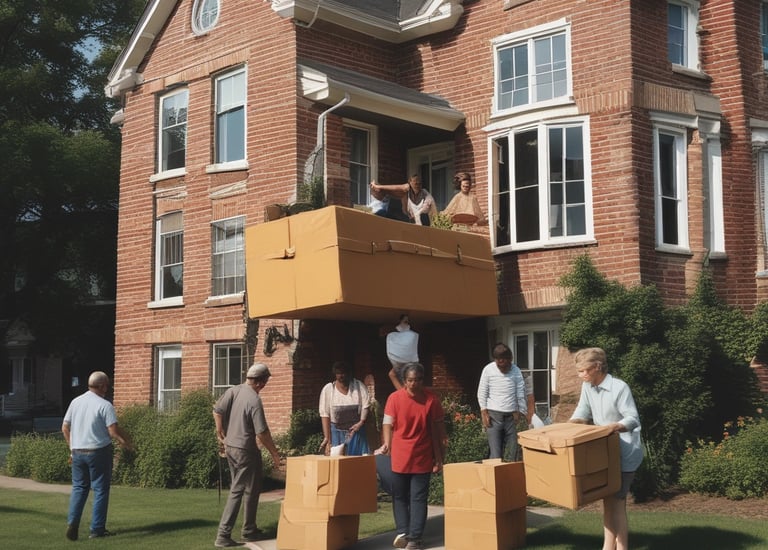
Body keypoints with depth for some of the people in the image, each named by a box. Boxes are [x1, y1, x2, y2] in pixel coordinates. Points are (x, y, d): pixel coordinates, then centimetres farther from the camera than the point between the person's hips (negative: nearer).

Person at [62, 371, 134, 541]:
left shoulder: (76, 402, 6)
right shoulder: (105, 405, -13)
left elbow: (65, 428, 10)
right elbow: (114, 431, -18)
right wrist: (126, 442, -1)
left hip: (77, 451, 5)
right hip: (98, 451, -5)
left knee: (79, 487, 15)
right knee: (100, 490, 5)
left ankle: (72, 522, -2)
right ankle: (97, 529, 6)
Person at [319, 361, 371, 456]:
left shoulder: (359, 386, 0)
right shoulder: (328, 389, -3)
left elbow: (366, 406, -2)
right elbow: (325, 414, -7)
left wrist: (361, 422, -20)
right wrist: (327, 438, -14)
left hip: (356, 431, 1)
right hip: (336, 433, -1)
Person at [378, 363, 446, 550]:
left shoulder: (431, 399, -3)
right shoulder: (394, 398, -4)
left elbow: (437, 429, 1)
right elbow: (388, 424, -5)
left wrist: (439, 458, 1)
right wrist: (387, 444, -22)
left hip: (422, 459, -1)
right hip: (400, 458, 1)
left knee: (418, 499, 1)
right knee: (399, 496, 6)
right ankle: (403, 532, 13)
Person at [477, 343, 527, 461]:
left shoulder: (516, 371, 1)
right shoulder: (488, 370, -2)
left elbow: (521, 394, 6)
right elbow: (482, 393, 2)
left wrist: (521, 412, 0)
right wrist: (484, 413, -5)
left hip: (511, 415, 2)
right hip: (494, 415, -2)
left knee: (512, 451, 1)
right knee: (495, 452, -8)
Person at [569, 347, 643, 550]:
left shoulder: (619, 387, -19)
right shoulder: (587, 387, 3)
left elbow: (633, 419, -21)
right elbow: (582, 413, 11)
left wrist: (614, 427, -38)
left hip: (624, 453, -8)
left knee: (616, 503, -6)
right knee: (607, 501, 12)